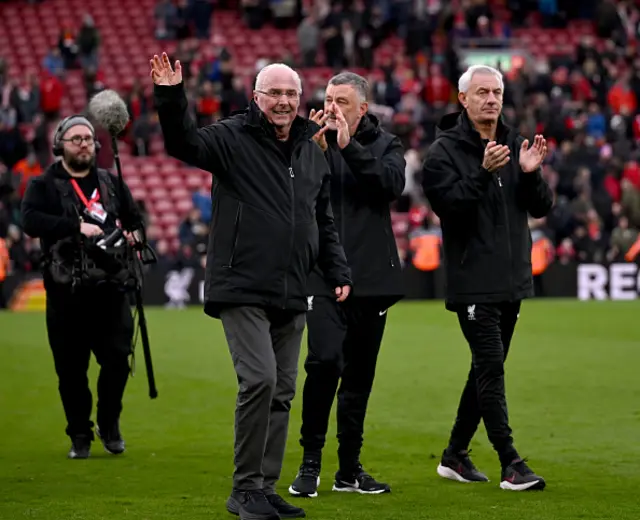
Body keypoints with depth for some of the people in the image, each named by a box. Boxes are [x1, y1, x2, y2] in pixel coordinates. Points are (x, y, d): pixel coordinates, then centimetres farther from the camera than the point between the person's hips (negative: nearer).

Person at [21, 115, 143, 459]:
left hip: (110, 288, 2)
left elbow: (134, 220, 24)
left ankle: (109, 424, 17)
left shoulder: (110, 183, 16)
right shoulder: (43, 186, 3)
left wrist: (130, 237, 1)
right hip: (66, 292, -2)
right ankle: (80, 436, 14)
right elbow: (31, 221, -14)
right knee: (71, 368, 2)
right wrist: (77, 227, -23)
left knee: (118, 358, -4)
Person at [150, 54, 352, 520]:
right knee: (259, 380, -16)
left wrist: (338, 272, 15)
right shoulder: (233, 139, -2)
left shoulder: (313, 153, 15)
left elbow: (325, 223, 22)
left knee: (283, 390, 8)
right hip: (242, 290, -6)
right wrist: (171, 97, -35)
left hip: (291, 296, 6)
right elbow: (185, 144, -20)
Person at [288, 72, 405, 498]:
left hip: (372, 278, 2)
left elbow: (393, 184, -13)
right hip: (324, 275, -2)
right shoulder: (313, 141, 3)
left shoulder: (385, 144, 6)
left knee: (360, 374, 9)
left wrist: (349, 148, -21)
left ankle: (350, 468, 19)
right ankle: (310, 462, -6)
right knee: (325, 361, -18)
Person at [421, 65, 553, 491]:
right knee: (490, 367, -11)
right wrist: (483, 173, -30)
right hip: (473, 281, -7)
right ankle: (511, 464, -11)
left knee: (487, 369, 12)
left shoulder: (515, 145, 11)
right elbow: (448, 205, -18)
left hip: (512, 279, 7)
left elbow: (542, 208, 7)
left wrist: (530, 173, -12)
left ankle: (455, 455, 23)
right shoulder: (445, 150, -6)